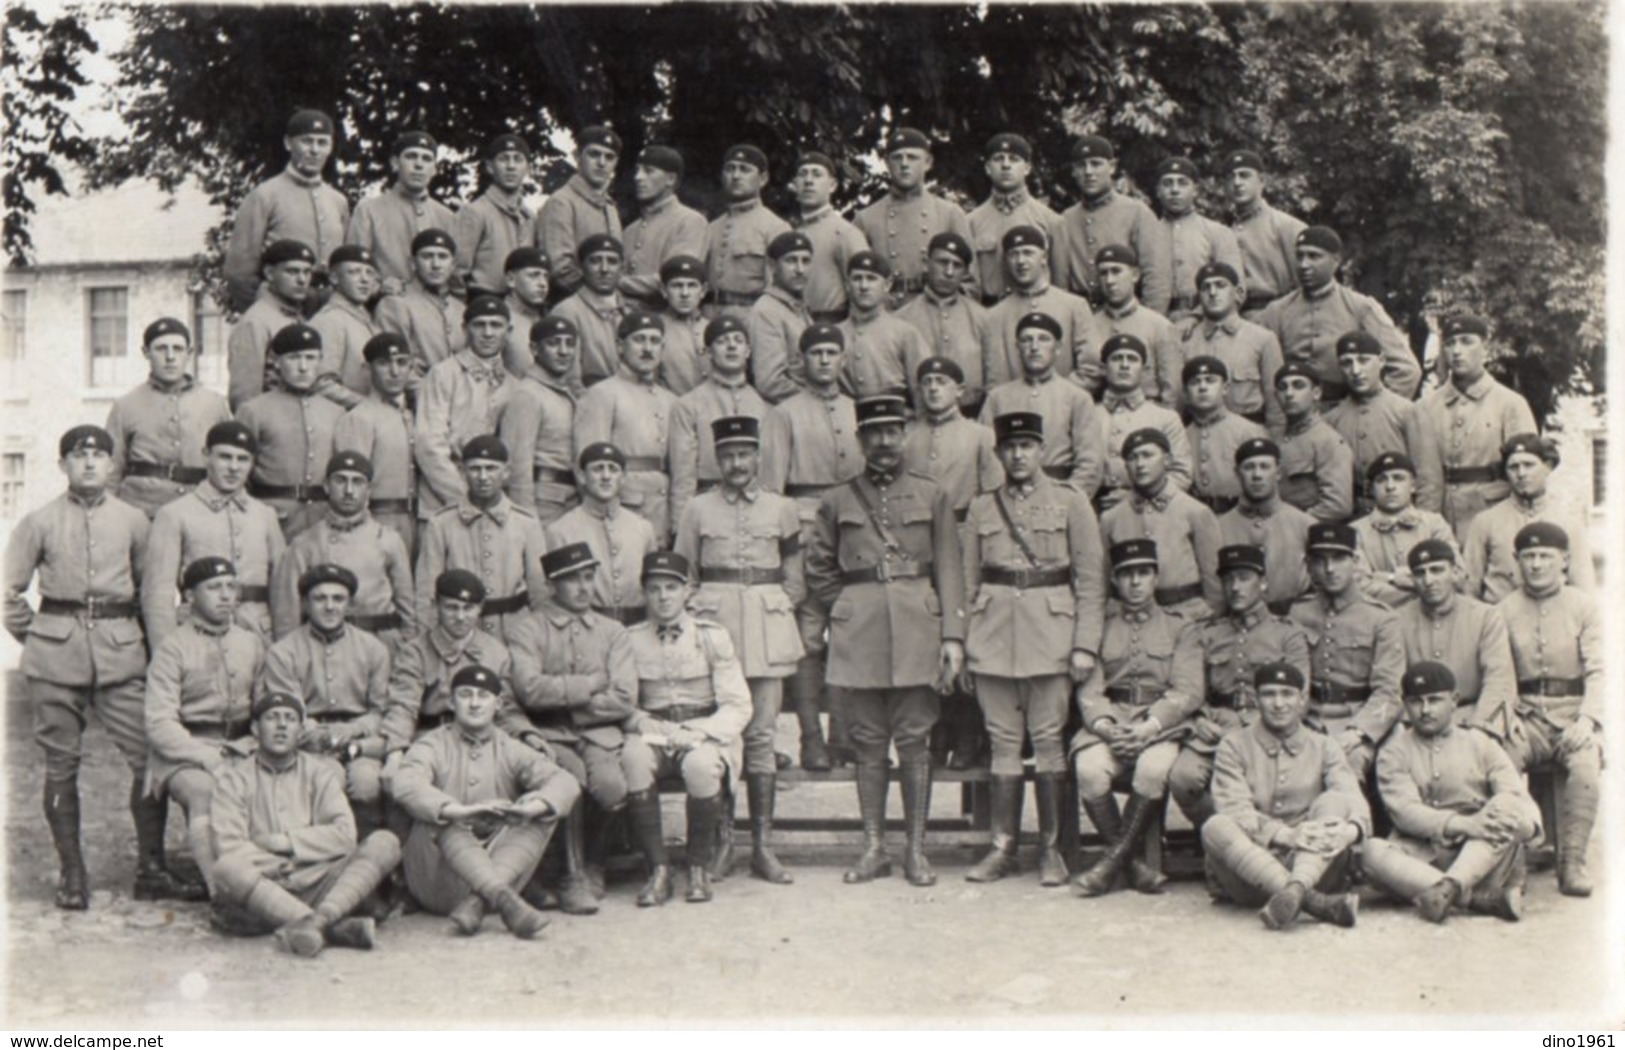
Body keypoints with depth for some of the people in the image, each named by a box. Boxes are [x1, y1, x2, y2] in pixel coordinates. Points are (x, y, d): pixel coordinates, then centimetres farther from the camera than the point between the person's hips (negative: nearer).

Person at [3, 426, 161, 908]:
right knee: (61, 765, 4)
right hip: (56, 655, 0)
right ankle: (72, 874, 14)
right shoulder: (40, 522, 5)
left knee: (149, 756, -6)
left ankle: (152, 866, 5)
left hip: (120, 652, 1)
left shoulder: (132, 520, 7)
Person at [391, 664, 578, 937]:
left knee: (545, 813, -15)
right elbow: (406, 787, -18)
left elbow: (566, 783, -5)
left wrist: (531, 808, -28)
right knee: (442, 821, -28)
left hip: (498, 868, 3)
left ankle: (475, 903, -35)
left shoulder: (510, 750, 12)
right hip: (438, 882, -2)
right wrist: (460, 811, -35)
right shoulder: (432, 746, 5)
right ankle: (507, 902, -47)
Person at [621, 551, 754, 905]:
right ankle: (658, 869, -22)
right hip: (652, 734, 1)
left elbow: (738, 706, -1)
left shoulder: (712, 636, 3)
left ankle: (699, 868, -12)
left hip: (706, 734, -1)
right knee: (632, 759, -33)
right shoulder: (630, 640, 7)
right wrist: (647, 725, -15)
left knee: (700, 764, -35)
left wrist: (698, 734, -17)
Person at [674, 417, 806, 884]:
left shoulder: (781, 508, 10)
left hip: (767, 625, 0)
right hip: (712, 622, 0)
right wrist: (693, 614, 0)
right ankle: (721, 841, 7)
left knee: (761, 734, -1)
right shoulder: (697, 509, 8)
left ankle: (763, 845, 3)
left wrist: (780, 611, 3)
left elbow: (794, 577, 15)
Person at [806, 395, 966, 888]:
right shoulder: (837, 501, 9)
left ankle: (916, 849, 7)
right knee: (869, 742, 4)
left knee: (914, 741, 0)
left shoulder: (932, 496, 8)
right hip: (859, 634, 1)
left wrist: (953, 635, -4)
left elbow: (950, 569, 3)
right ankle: (874, 847, 11)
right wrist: (850, 609, 4)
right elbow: (817, 570, 14)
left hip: (917, 627, -1)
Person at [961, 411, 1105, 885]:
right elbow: (968, 581, 13)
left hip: (1049, 631, -2)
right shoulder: (981, 508, 12)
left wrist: (1085, 645, -6)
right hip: (994, 632, 2)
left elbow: (1090, 581, 2)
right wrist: (962, 644, 7)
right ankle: (1003, 847, 11)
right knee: (1003, 740, 4)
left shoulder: (1071, 505, 5)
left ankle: (1052, 850, 7)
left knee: (1048, 739, -2)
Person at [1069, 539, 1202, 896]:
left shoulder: (1180, 628, 15)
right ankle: (1132, 863, -13)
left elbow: (1188, 692, 3)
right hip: (1109, 723, 1)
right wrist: (1105, 725, -14)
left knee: (1154, 769, -35)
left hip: (1162, 725, -1)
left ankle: (1114, 859, -17)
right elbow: (1089, 691, 8)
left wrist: (1148, 727, -14)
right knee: (1090, 769, -31)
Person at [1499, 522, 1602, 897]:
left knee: (1586, 767, -32)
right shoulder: (1504, 610, 10)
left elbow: (1598, 670, -1)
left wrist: (1587, 718, -16)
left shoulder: (1584, 606, 7)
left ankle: (1573, 862, -22)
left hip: (1573, 713, -1)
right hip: (1526, 715, 1)